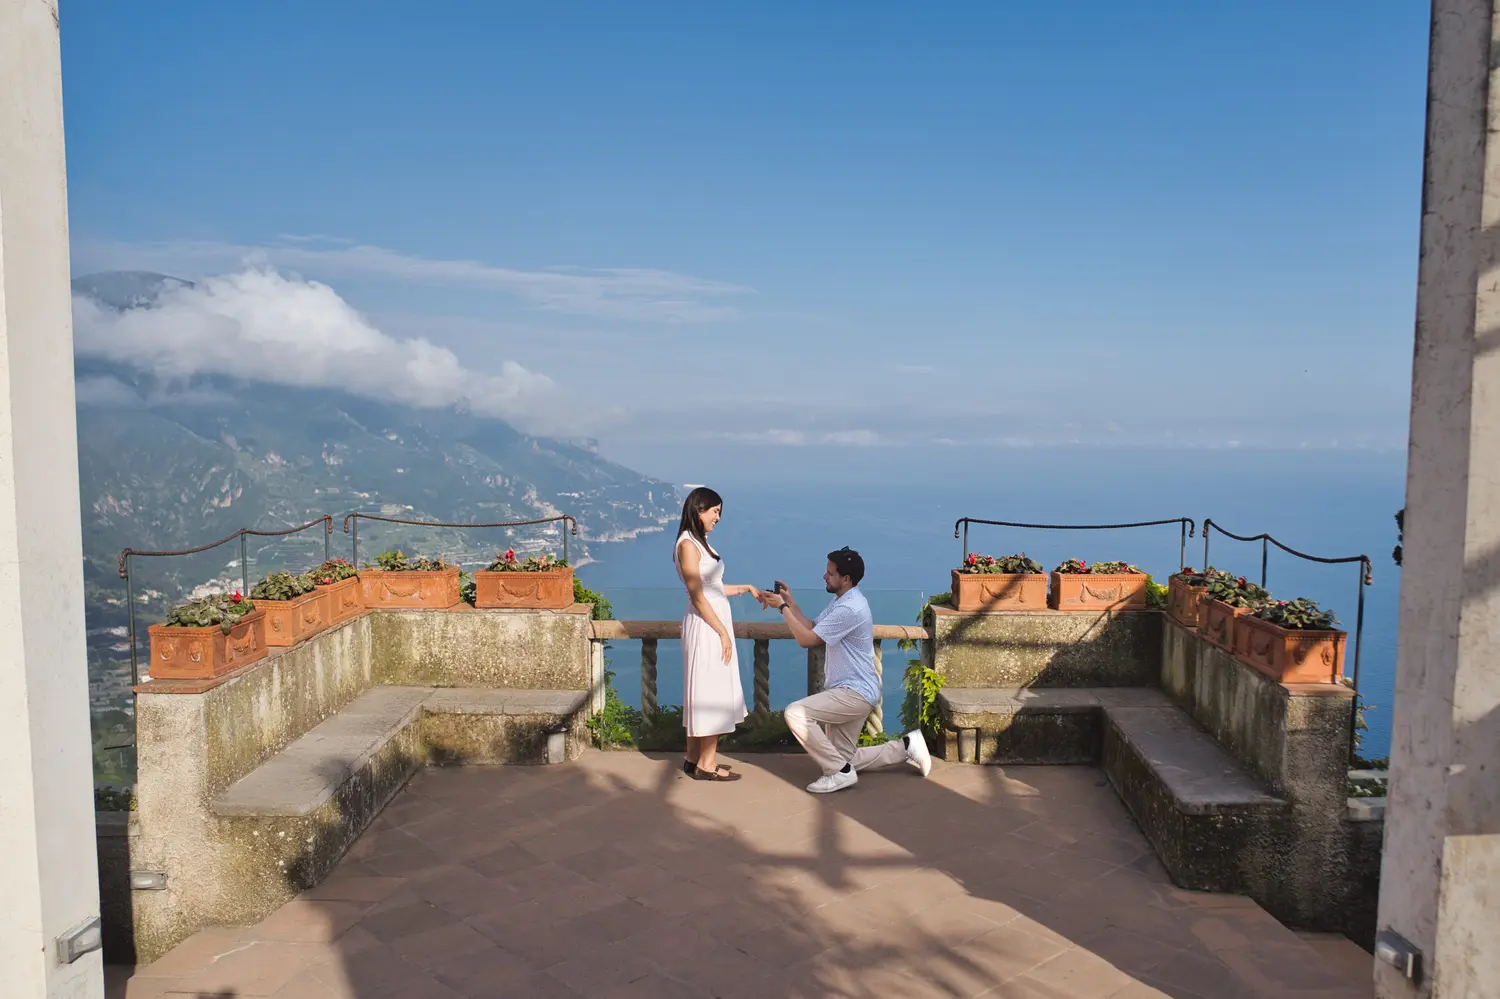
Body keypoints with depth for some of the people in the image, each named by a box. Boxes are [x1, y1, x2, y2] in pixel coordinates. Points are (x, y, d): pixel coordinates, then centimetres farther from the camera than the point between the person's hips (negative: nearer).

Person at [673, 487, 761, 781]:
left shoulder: (701, 542, 14)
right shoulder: (688, 545, -14)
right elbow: (697, 595, -17)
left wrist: (746, 588, 16)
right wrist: (722, 632, -16)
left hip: (716, 622, 9)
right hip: (706, 626, -9)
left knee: (706, 691, 13)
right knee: (711, 691, -3)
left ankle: (695, 757, 21)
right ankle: (706, 764, 5)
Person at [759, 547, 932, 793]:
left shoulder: (849, 608, -22)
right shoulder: (842, 600, 11)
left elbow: (806, 640, -21)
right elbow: (812, 629, 13)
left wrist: (783, 607, -15)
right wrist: (791, 603, 3)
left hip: (854, 692, -11)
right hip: (849, 690, 11)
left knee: (795, 713, -23)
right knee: (844, 759, 13)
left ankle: (839, 772, -12)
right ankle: (905, 746, 22)